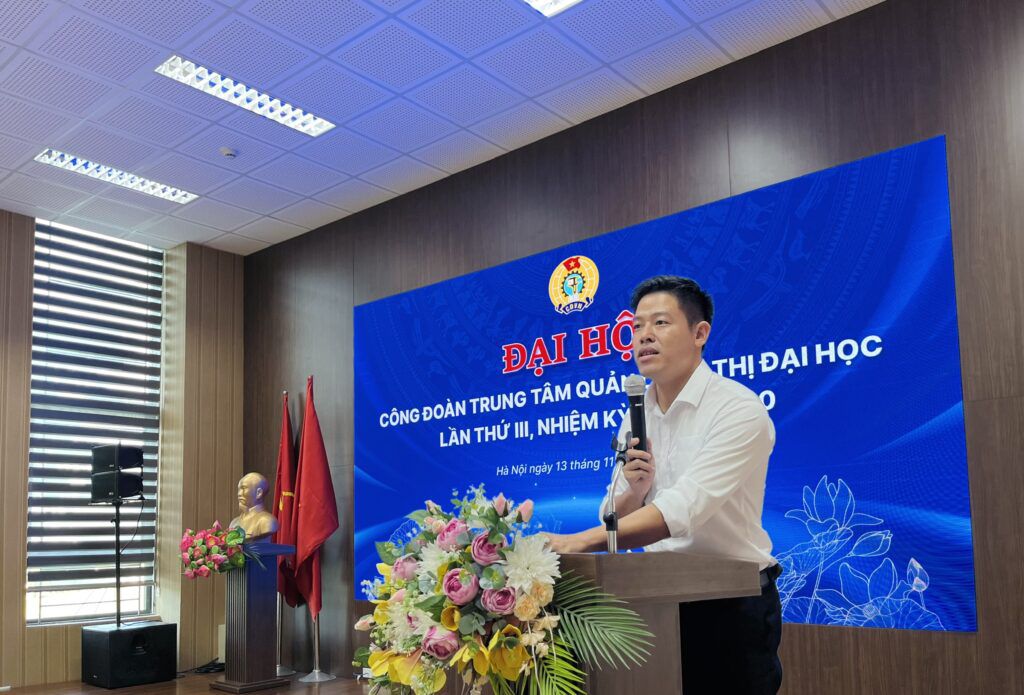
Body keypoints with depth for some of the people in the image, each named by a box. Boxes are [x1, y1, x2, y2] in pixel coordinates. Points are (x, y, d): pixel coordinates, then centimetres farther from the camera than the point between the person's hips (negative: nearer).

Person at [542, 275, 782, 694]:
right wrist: (635, 490, -16)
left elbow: (683, 510, -30)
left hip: (732, 602, -5)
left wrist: (580, 542, -36)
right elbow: (615, 522, 5)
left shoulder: (739, 409, -18)